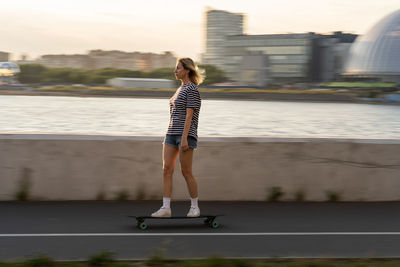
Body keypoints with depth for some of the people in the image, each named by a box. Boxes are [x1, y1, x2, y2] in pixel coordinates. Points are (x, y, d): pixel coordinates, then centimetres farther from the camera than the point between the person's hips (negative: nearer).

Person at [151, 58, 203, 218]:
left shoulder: (192, 89, -9)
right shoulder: (181, 89, 20)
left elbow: (189, 115, -16)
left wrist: (184, 138, -22)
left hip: (185, 134, -9)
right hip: (172, 133, 9)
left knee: (186, 172, -5)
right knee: (166, 169, -3)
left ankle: (195, 207, 9)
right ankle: (165, 208, -5)